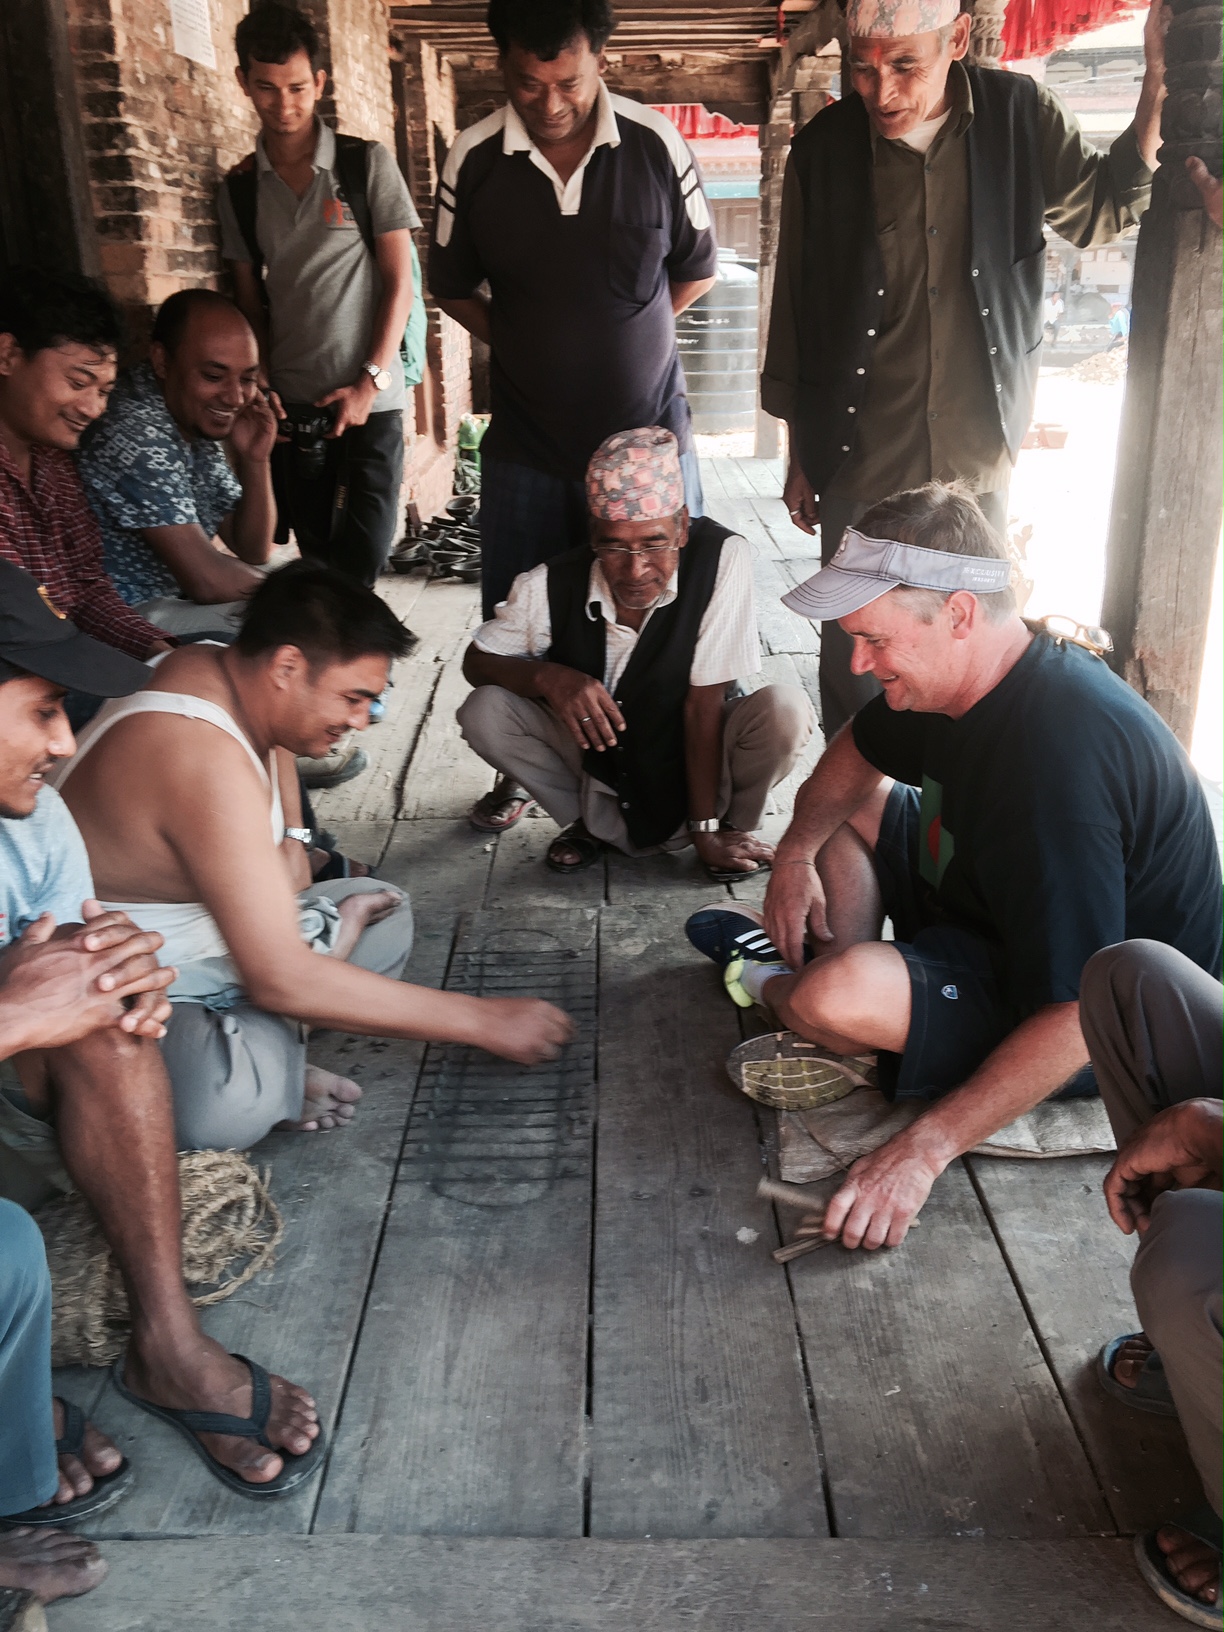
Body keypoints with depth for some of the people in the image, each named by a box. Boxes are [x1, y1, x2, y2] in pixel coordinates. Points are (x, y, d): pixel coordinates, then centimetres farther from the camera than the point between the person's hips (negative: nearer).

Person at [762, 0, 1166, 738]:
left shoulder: (1020, 115, -4)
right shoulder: (824, 150, -7)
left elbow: (1101, 210, 11)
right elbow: (795, 309, 2)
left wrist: (1159, 90, -6)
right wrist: (800, 455, 6)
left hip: (980, 456, 2)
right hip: (861, 461, -1)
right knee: (854, 653, 8)